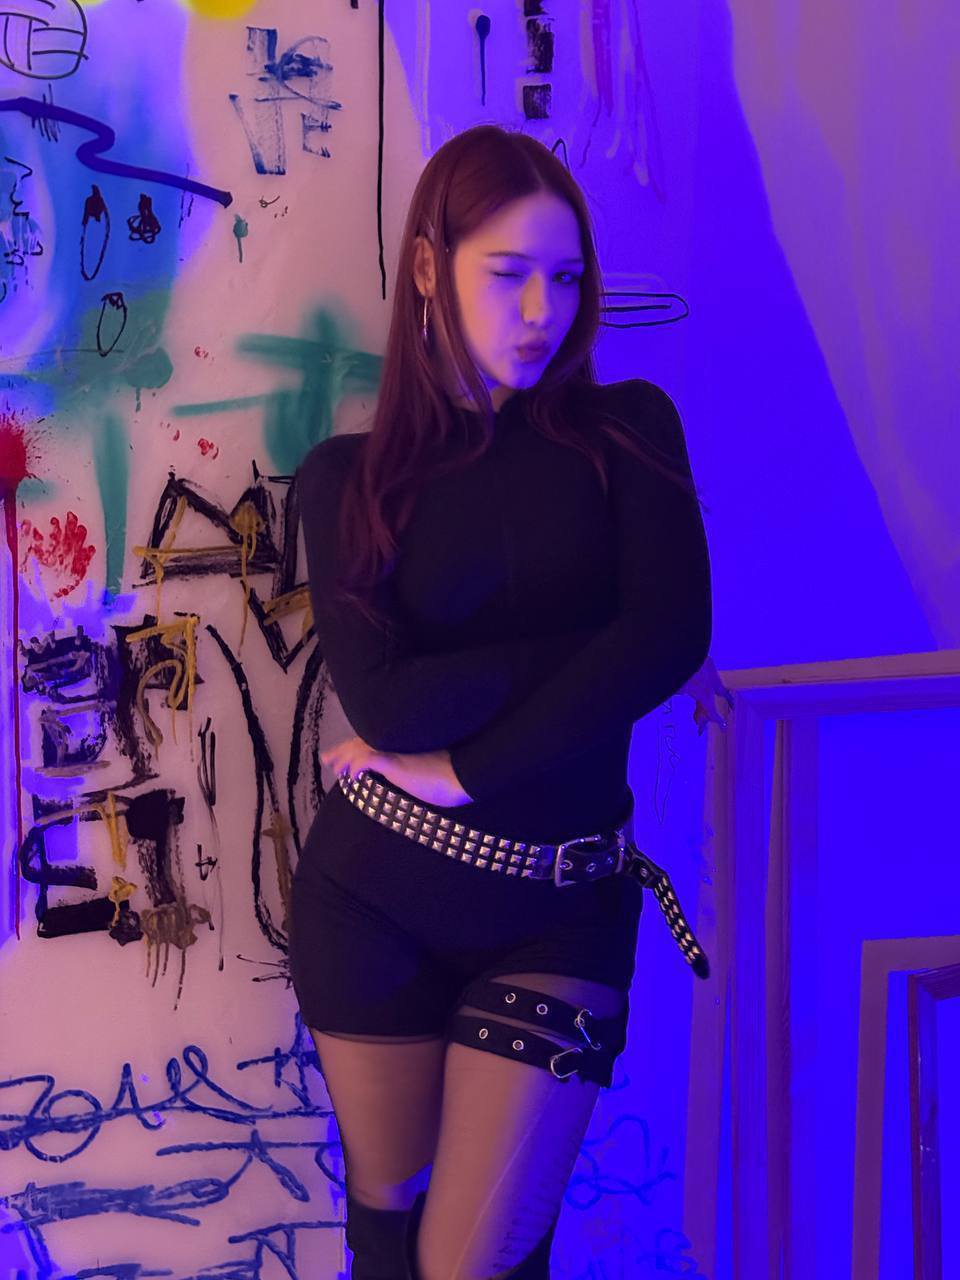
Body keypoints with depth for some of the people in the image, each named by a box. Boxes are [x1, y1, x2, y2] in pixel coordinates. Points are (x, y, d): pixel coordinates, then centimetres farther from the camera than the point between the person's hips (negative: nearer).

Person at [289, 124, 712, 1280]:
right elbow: (384, 701, -14)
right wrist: (589, 642, -15)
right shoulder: (350, 477, 0)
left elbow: (671, 641, -17)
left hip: (559, 910, -1)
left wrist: (461, 767, -18)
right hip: (374, 894, 1)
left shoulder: (627, 433, 0)